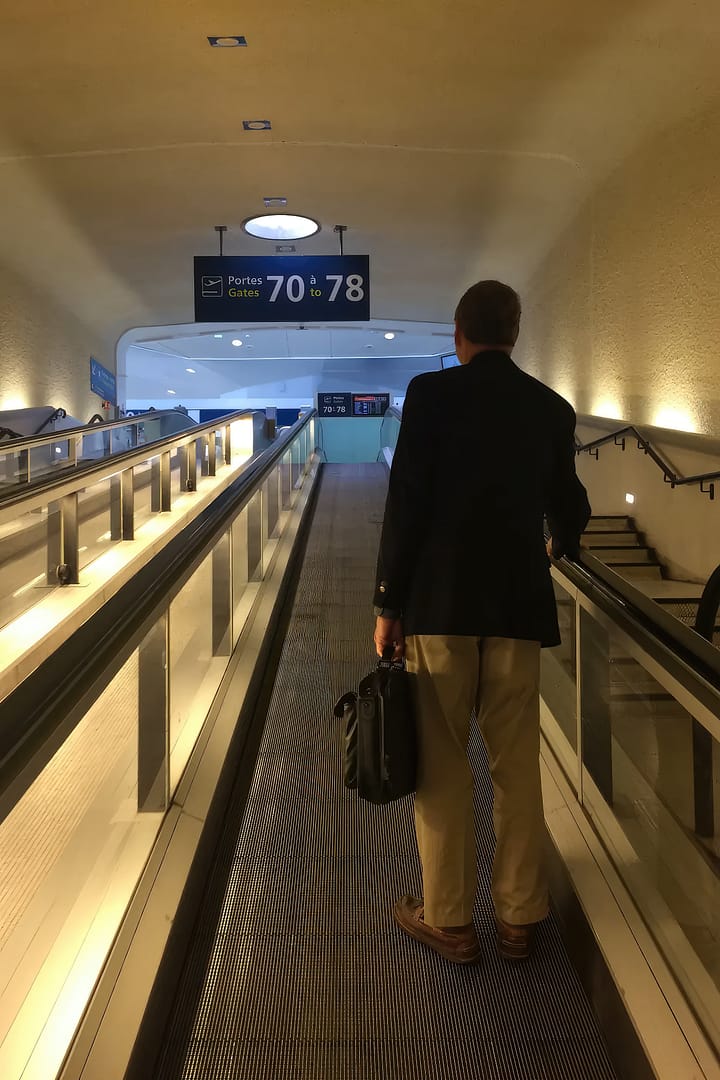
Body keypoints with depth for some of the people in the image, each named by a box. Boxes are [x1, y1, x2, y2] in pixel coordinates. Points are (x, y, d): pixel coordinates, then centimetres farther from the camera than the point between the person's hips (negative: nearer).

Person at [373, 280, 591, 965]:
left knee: (441, 763, 5)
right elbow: (569, 510, 15)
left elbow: (405, 504, -10)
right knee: (516, 764, 11)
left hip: (439, 600, -3)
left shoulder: (431, 393, -4)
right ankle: (518, 917, 20)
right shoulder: (552, 408, 7)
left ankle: (449, 919, 15)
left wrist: (387, 605, -4)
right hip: (517, 603, 3)